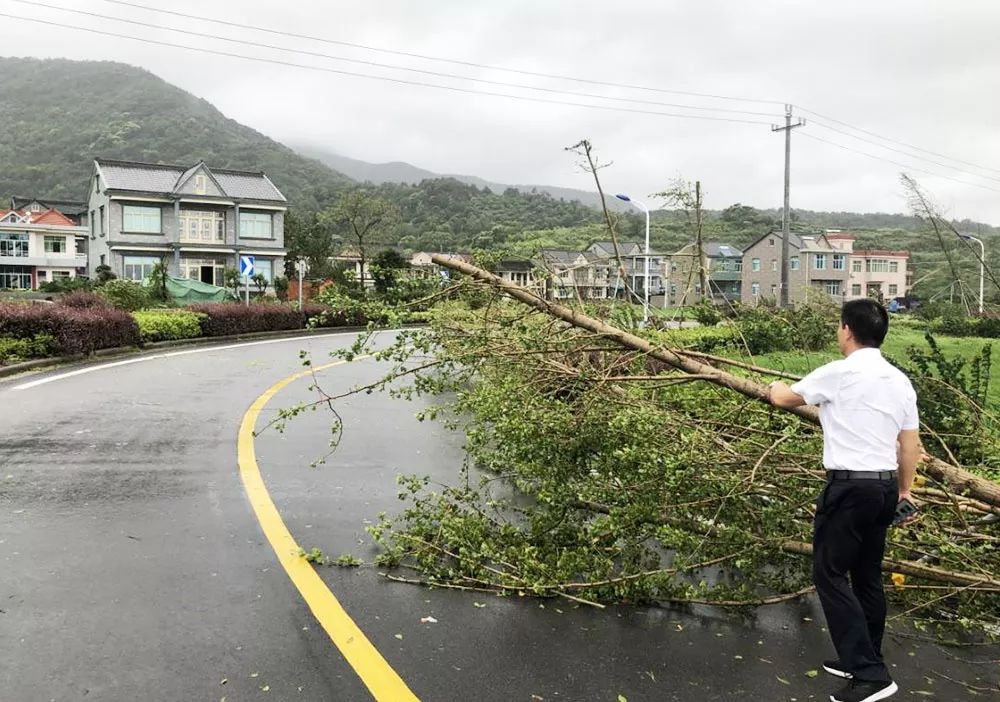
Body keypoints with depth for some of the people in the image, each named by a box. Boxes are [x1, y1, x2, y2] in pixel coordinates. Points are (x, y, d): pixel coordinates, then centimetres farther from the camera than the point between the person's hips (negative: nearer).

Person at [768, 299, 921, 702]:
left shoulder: (837, 374, -13)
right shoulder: (900, 380, 7)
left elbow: (785, 398, 2)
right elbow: (910, 444, 11)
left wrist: (774, 390, 25)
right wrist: (905, 489, 22)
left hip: (849, 487, -8)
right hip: (885, 487, 8)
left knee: (830, 574, -2)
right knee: (867, 575, 17)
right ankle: (864, 662, 26)